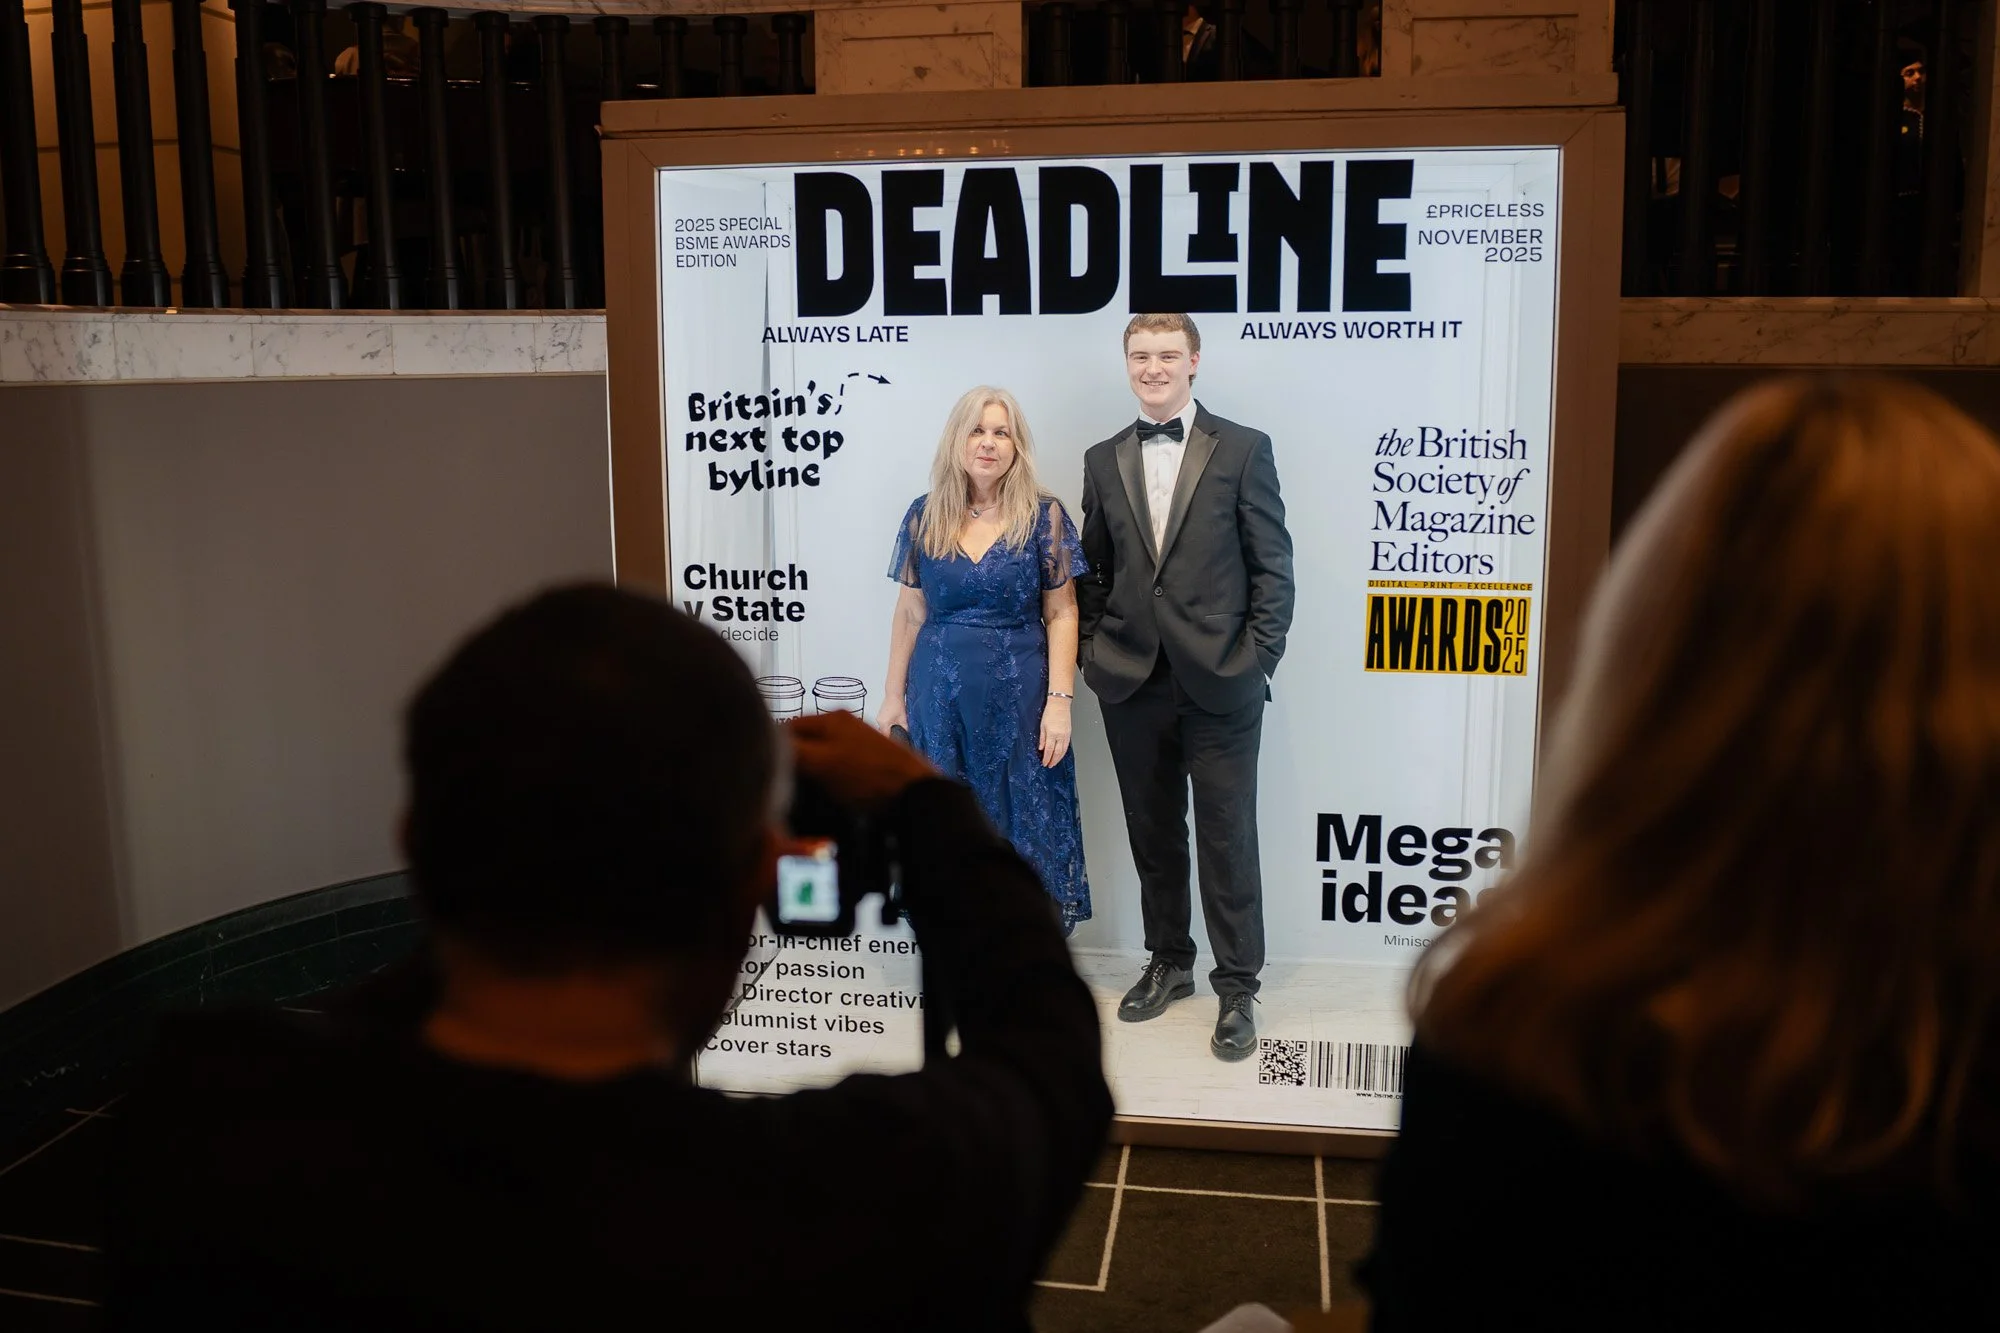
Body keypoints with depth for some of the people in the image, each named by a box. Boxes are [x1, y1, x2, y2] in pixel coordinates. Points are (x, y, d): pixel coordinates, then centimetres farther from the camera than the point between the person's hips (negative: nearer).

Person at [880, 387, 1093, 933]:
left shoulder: (1044, 515, -3)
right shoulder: (924, 516, 3)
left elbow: (1062, 613, -3)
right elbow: (910, 613, 8)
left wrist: (1059, 700, -9)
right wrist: (894, 696, 8)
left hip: (1020, 696, -2)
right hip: (940, 697, 2)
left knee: (1025, 825, 4)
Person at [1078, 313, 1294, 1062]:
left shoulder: (1243, 450, -1)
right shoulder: (1104, 461, 10)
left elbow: (1273, 568, -2)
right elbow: (1094, 572, 14)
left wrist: (1258, 662, -8)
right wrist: (1095, 651, 4)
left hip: (1218, 683, -3)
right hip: (1132, 683, 4)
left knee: (1227, 838, 3)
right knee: (1153, 833, 14)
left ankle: (1236, 988, 16)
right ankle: (1169, 964, 31)